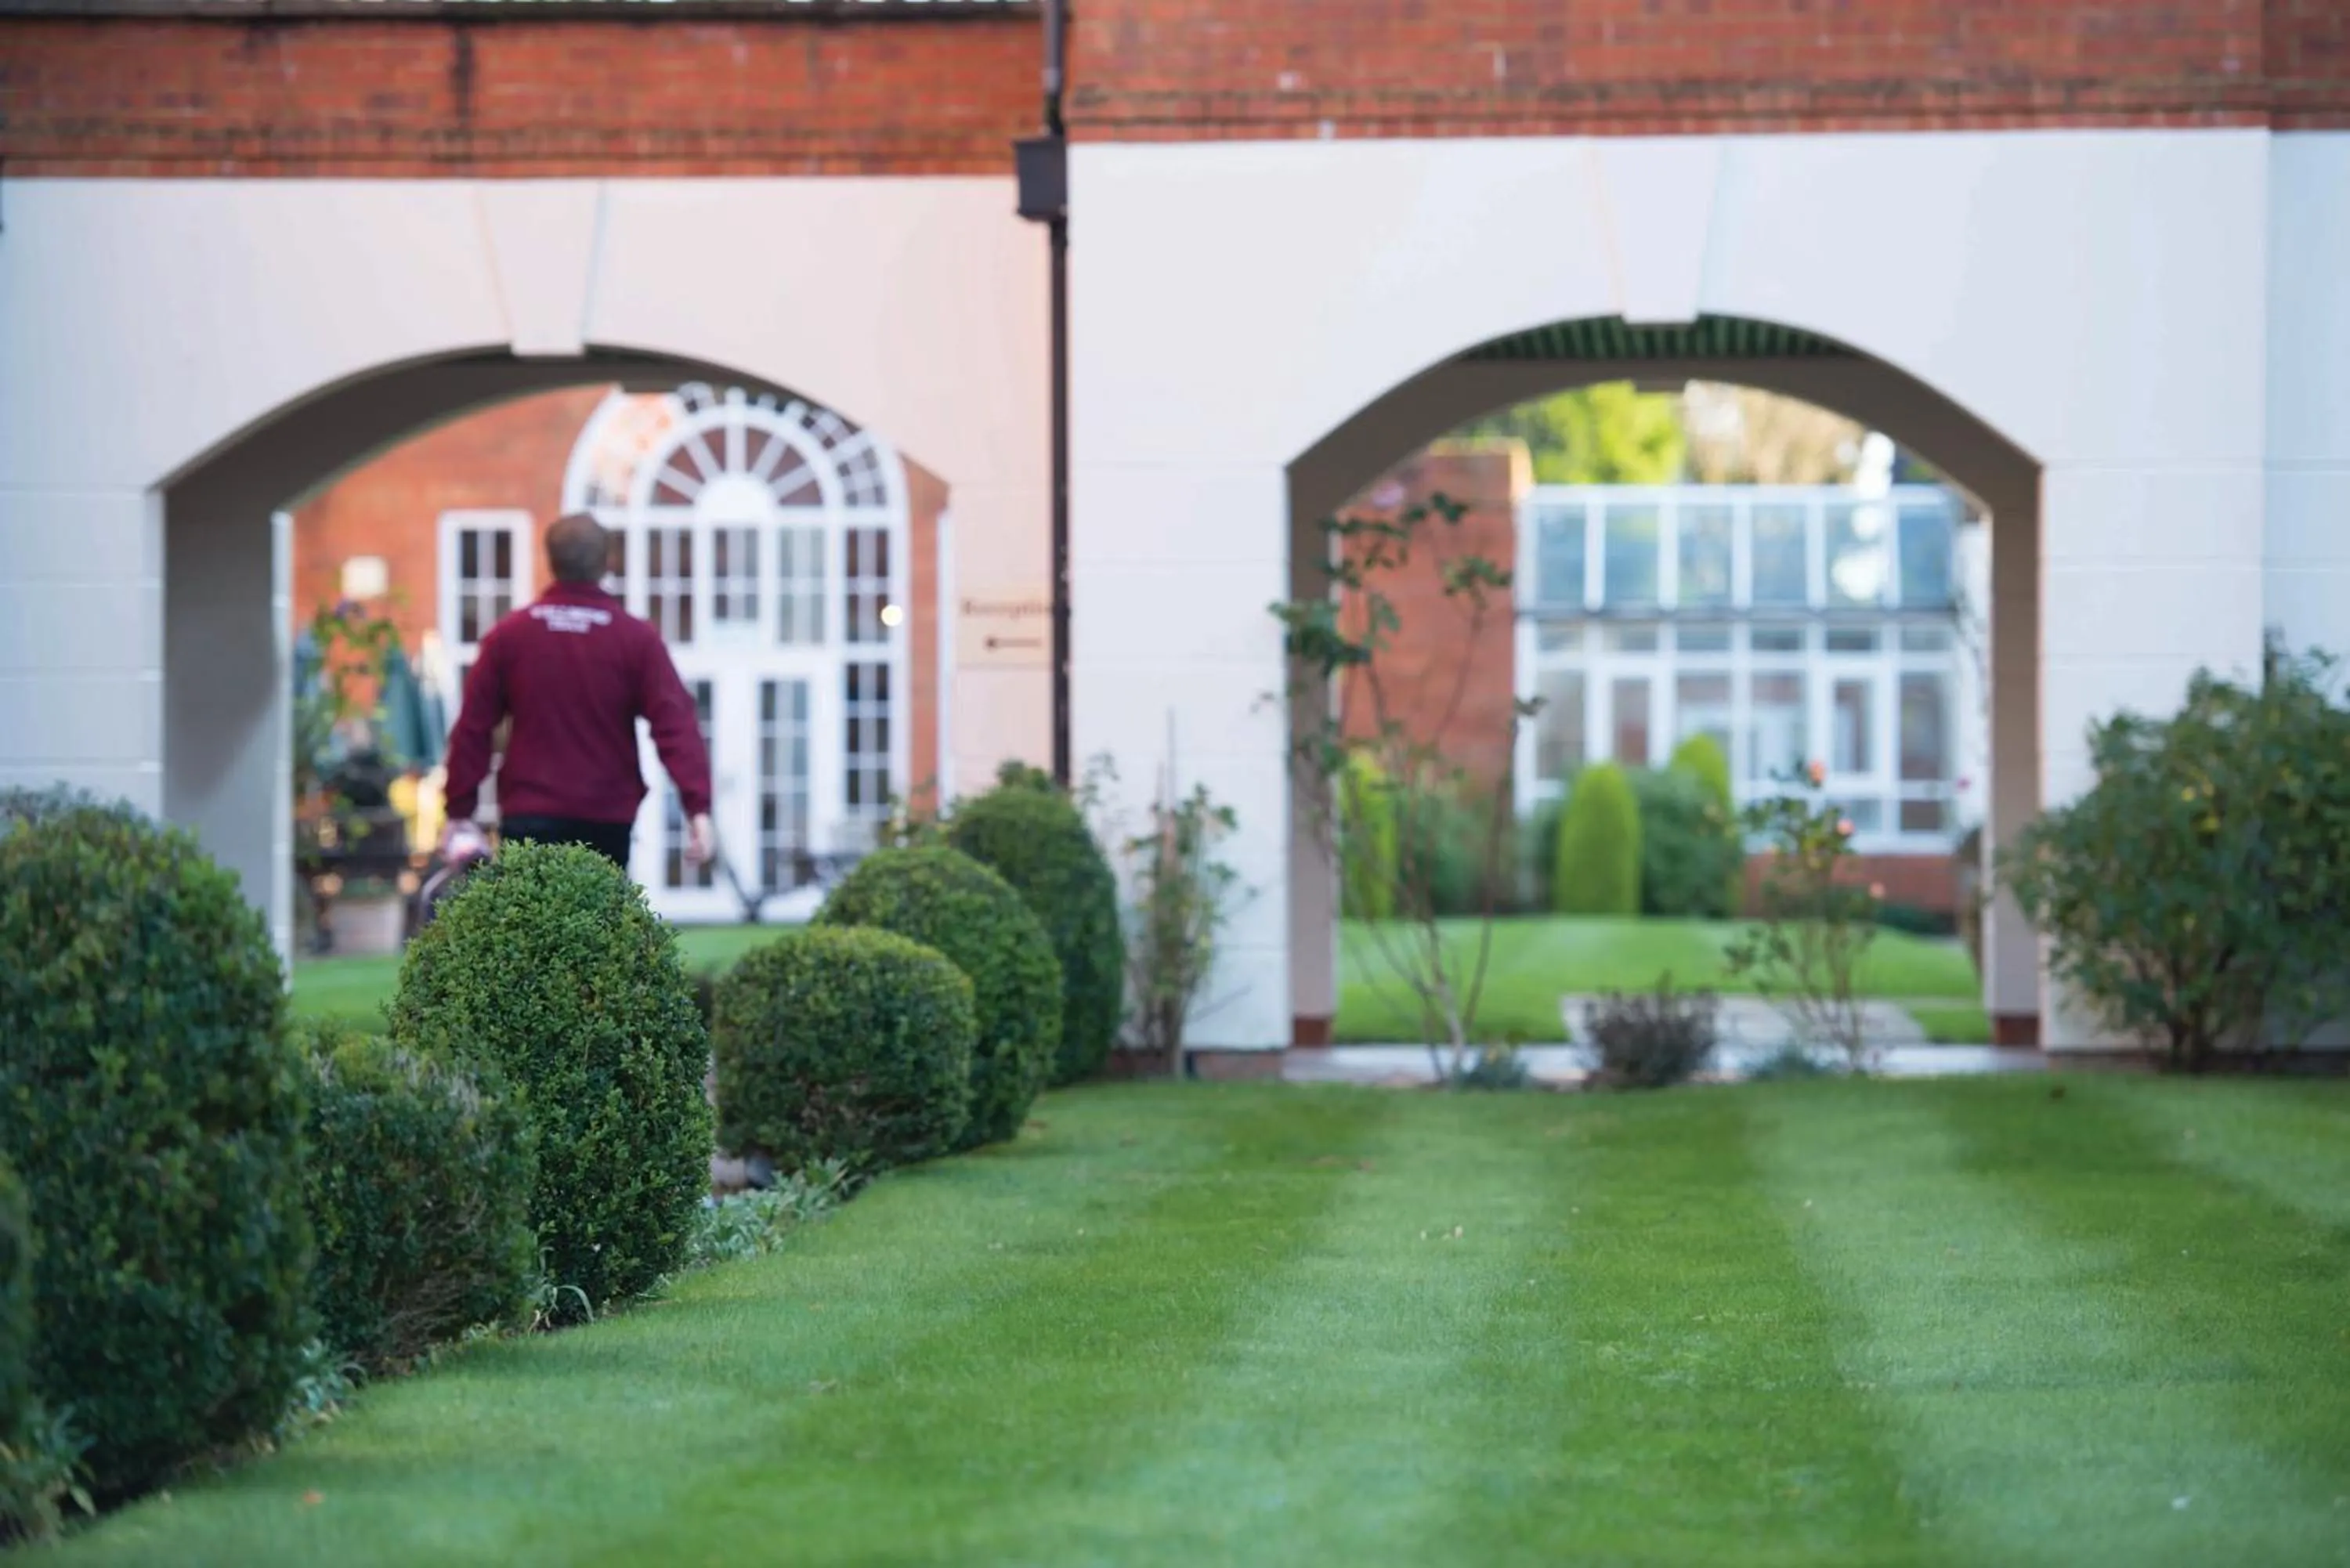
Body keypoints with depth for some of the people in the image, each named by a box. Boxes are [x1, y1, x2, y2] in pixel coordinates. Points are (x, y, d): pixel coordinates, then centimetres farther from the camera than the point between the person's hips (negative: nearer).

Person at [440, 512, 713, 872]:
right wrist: (698, 807, -15)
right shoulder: (637, 639, -2)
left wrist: (459, 810, 10)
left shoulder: (509, 636, 2)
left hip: (530, 819, 0)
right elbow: (675, 725, -11)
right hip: (607, 820, 0)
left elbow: (473, 729, 3)